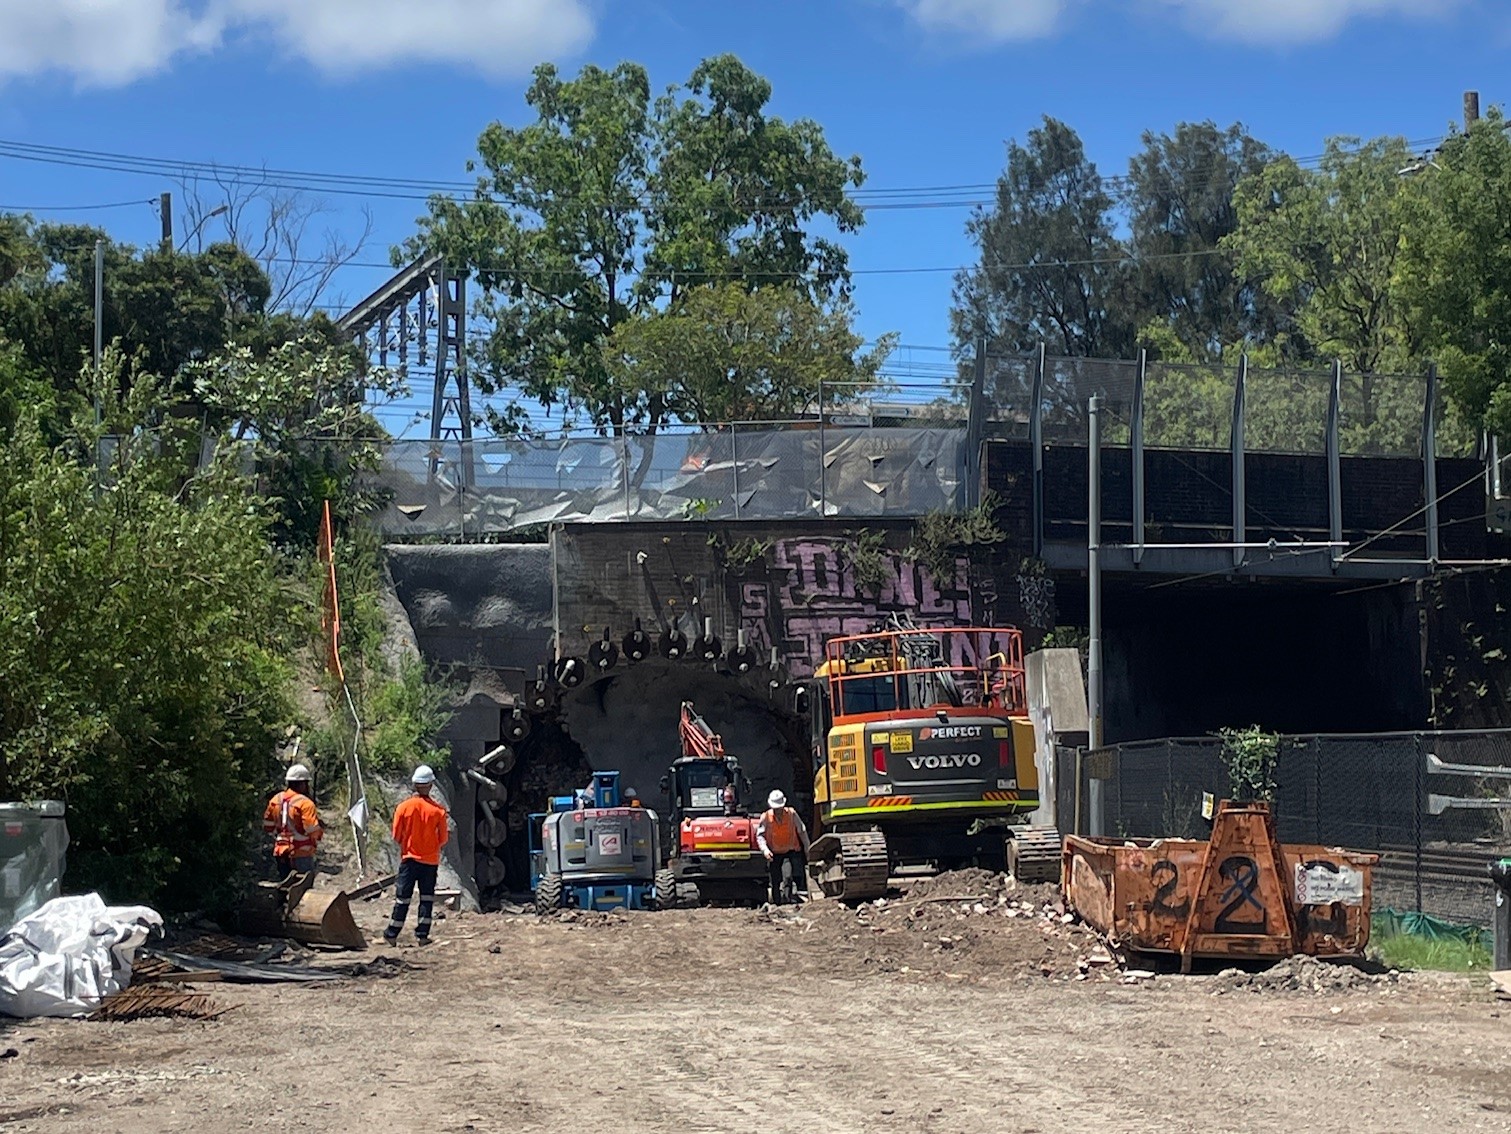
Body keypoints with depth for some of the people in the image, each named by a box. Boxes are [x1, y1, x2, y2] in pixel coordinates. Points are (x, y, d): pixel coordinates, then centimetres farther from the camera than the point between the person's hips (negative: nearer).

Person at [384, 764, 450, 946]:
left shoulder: (403, 807, -9)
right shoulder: (438, 810, -10)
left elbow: (396, 836, -2)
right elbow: (443, 839, -3)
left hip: (409, 858, 0)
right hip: (431, 860, 0)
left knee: (402, 897, 6)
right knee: (427, 897, 9)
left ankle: (392, 934, 8)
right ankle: (422, 935, 7)